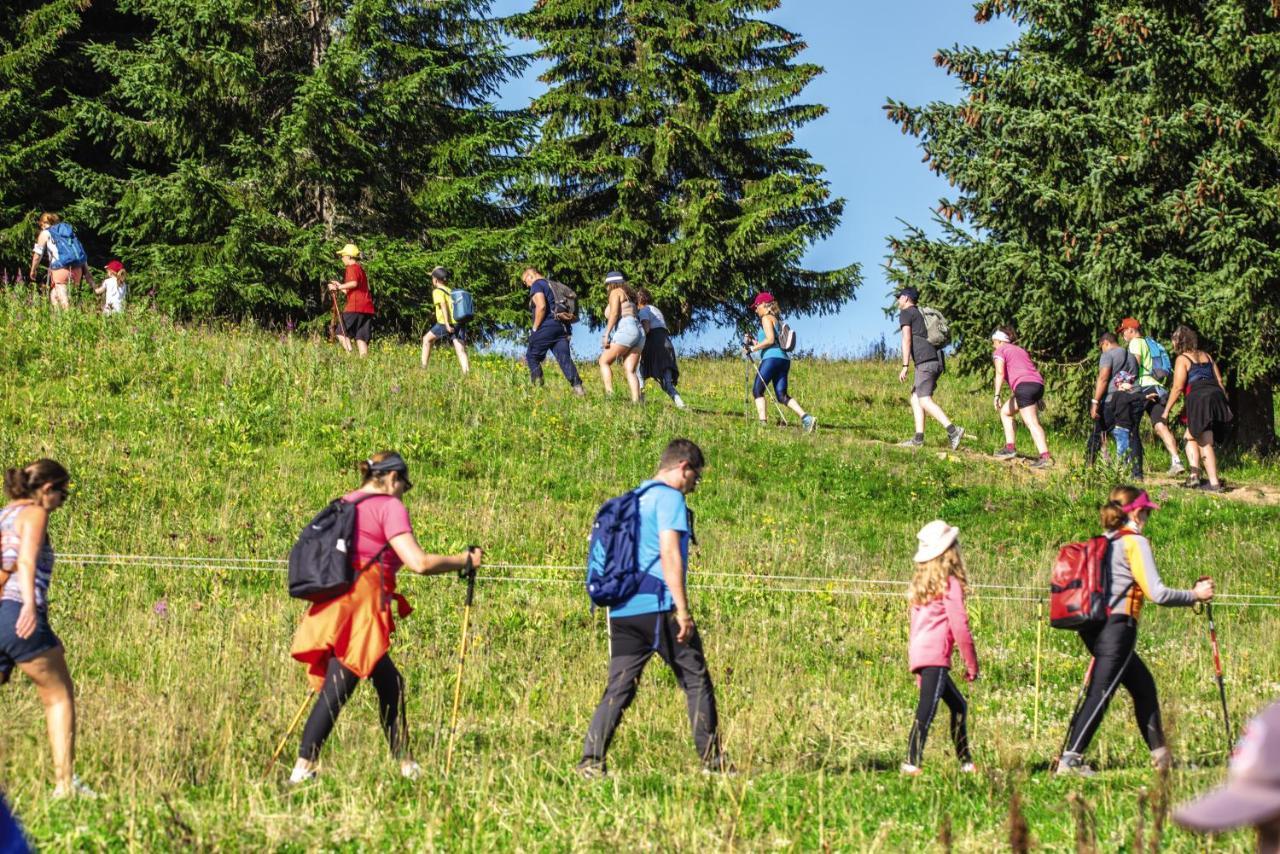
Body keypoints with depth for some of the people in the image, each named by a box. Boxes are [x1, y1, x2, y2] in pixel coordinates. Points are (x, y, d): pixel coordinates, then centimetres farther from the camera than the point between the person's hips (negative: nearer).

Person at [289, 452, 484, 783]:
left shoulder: (345, 503, 18)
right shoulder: (389, 506, -4)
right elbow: (419, 563, -14)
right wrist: (465, 560, 0)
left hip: (332, 610, 9)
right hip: (360, 609, -9)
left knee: (389, 684, 16)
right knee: (337, 690, -11)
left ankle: (405, 765, 19)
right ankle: (303, 769, -16)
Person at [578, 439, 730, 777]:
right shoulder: (669, 498, -6)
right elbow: (669, 554, -15)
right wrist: (683, 610, -16)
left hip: (622, 610, 7)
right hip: (658, 607, -7)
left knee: (619, 687, 4)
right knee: (696, 681, 5)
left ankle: (591, 759, -8)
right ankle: (711, 759, 6)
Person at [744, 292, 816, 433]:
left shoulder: (766, 318, -1)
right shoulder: (777, 320, 25)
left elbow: (770, 339, -14)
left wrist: (753, 348, -7)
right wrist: (753, 342, 24)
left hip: (771, 358, -8)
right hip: (784, 359, 8)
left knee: (757, 390, 0)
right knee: (782, 395, 2)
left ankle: (762, 421, -12)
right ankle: (806, 417, -15)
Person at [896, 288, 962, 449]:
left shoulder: (905, 313, 4)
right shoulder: (924, 314, 30)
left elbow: (906, 339, -9)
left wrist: (905, 366, -13)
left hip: (925, 361, -9)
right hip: (937, 361, 9)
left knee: (925, 400, -14)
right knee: (915, 398, 12)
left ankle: (953, 430, -28)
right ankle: (918, 438, 3)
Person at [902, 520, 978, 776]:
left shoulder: (920, 584, 19)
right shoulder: (949, 582, -3)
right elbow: (959, 625, -6)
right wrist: (972, 664, 2)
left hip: (918, 655, 8)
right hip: (935, 654, -8)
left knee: (958, 705, 17)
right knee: (927, 707, -14)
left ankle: (965, 762, 18)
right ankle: (912, 762, -23)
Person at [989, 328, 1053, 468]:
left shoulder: (999, 351, 9)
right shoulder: (1020, 350, 31)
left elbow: (1000, 373, -8)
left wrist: (997, 395, -14)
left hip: (1024, 386, -8)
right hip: (1038, 384, 8)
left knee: (1032, 423, -16)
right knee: (1005, 411, 23)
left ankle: (1045, 457, -30)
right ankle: (1010, 448, 17)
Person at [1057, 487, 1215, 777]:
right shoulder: (1135, 542, -8)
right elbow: (1156, 592, -14)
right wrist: (1195, 595, -2)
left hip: (1094, 627, 9)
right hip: (1117, 626, -9)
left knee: (1143, 685, 19)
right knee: (1100, 694, -9)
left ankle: (1160, 754, 25)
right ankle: (1070, 759, -14)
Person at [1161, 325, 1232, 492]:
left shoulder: (1182, 359, 0)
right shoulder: (1207, 356, 21)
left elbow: (1178, 387, -6)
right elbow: (1219, 381, 17)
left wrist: (1166, 410, -1)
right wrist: (1225, 404, 20)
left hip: (1200, 399, -7)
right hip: (1217, 397, 7)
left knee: (1205, 444, -3)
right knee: (1190, 437, 14)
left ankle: (1214, 483, -8)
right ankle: (1194, 475, 3)